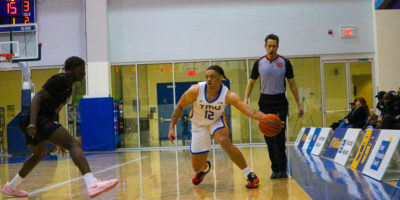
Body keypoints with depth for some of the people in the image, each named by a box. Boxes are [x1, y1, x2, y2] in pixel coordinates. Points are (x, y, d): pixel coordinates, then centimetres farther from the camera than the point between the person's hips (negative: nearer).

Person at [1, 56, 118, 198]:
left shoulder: (68, 87, 22)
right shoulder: (60, 80, -8)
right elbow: (37, 97, -18)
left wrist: (60, 139, 30)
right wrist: (32, 123, -29)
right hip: (37, 119, -11)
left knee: (39, 154, 32)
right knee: (73, 144, -22)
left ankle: (11, 187, 48)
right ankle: (92, 185, -39)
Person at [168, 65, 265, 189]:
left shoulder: (228, 95, -27)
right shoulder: (195, 90, -26)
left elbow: (249, 110, -36)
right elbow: (180, 107, -11)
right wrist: (172, 128, -15)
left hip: (216, 122, -1)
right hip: (199, 125, 1)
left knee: (224, 142, -36)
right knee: (197, 168, 3)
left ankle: (250, 175, -24)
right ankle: (205, 168, 46)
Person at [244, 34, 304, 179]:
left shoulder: (285, 63, 0)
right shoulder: (259, 63, 3)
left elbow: (292, 84, 5)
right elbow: (251, 82, 9)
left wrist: (299, 104, 2)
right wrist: (245, 100, -4)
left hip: (280, 103, -2)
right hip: (265, 102, 2)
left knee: (279, 137, -11)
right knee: (269, 138, 3)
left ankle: (282, 170, -5)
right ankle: (275, 169, 12)